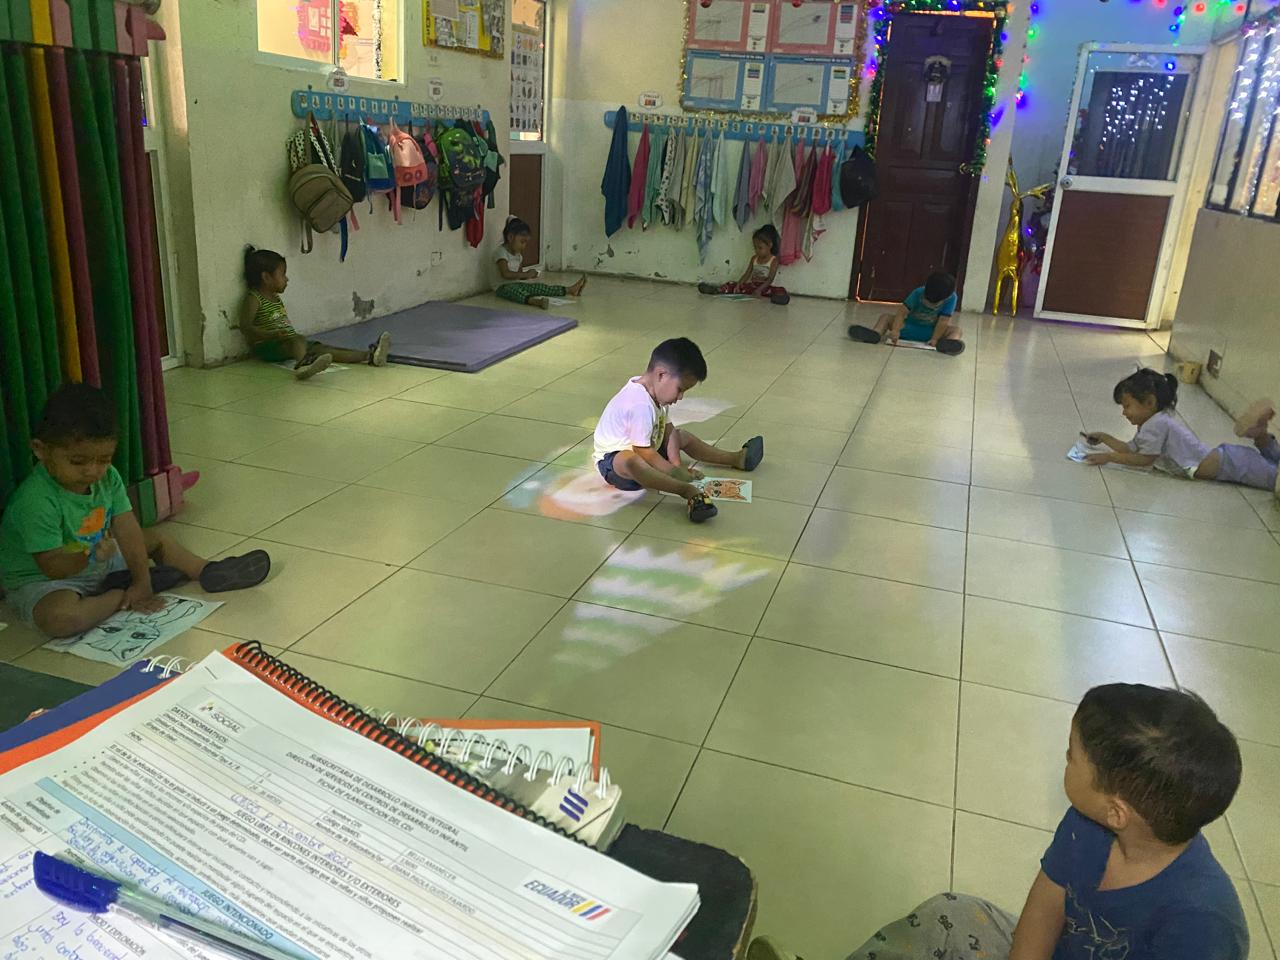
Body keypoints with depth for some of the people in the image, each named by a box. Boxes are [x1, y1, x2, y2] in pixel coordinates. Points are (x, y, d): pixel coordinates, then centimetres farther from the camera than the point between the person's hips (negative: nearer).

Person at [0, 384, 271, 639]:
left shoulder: (107, 477, -10)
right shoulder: (36, 501, -31)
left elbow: (128, 531, -10)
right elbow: (53, 566, -29)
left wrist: (141, 581, -14)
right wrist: (90, 556, -48)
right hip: (42, 581, -7)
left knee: (158, 538, 13)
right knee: (58, 617, -38)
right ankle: (120, 595, -16)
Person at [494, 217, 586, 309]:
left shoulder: (518, 254, 17)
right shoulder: (502, 252, -13)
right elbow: (505, 274, -26)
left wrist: (529, 275, -3)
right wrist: (526, 274, -22)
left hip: (517, 284, 9)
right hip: (503, 287, -9)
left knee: (539, 287, -5)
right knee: (514, 290, -41)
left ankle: (570, 290, -12)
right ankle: (533, 300, -73)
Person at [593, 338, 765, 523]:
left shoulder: (657, 392, -2)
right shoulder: (640, 404, -33)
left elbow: (668, 429, 3)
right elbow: (644, 452, -31)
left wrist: (677, 463, -8)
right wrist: (675, 472, -24)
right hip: (613, 459, -10)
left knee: (682, 435, 18)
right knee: (631, 462, -44)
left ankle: (737, 458, 29)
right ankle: (690, 492, -52)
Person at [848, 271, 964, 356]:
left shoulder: (951, 298, -22)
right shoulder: (918, 293, -19)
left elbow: (943, 321, -25)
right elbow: (902, 311, -26)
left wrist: (935, 339, -35)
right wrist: (895, 330, -39)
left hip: (931, 331, -1)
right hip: (909, 327, 1)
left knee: (955, 329, -27)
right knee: (886, 317, -16)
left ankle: (952, 341, -62)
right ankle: (876, 333, -47)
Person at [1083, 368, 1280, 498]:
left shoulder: (1156, 424, -18)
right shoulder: (1156, 420, 12)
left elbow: (1144, 459, -15)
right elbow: (1131, 449, 14)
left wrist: (1109, 457, -13)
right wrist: (1104, 438, 10)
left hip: (1228, 464, -9)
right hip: (1224, 456, 9)